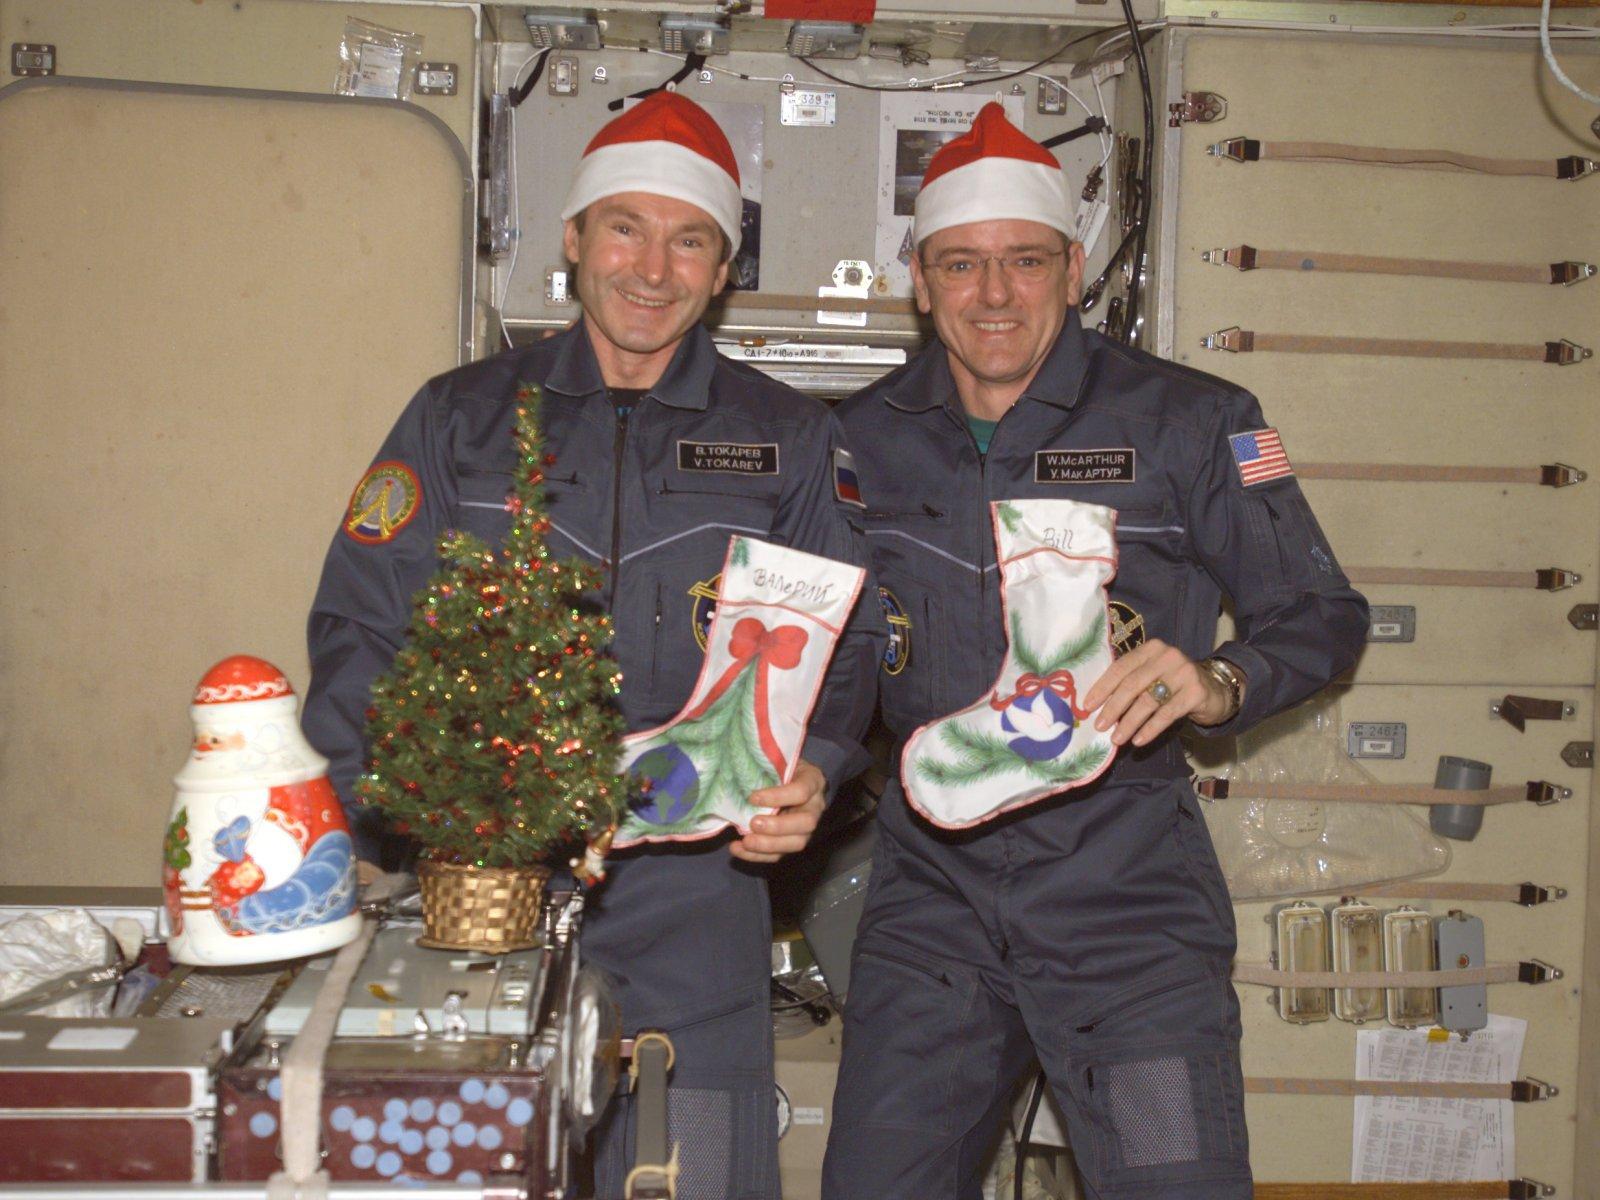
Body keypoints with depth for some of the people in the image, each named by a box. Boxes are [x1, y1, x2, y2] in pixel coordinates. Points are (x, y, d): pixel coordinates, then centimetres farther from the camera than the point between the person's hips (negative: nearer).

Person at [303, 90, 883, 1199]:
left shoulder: (792, 442, 9)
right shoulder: (464, 417, 9)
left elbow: (846, 642, 7)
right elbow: (359, 628, 5)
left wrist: (808, 775, -13)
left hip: (690, 904, 0)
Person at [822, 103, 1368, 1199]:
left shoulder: (1184, 421, -1)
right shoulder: (863, 439, 8)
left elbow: (1324, 614, 3)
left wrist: (1217, 683, -16)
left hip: (1124, 889, -2)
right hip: (932, 880, 3)